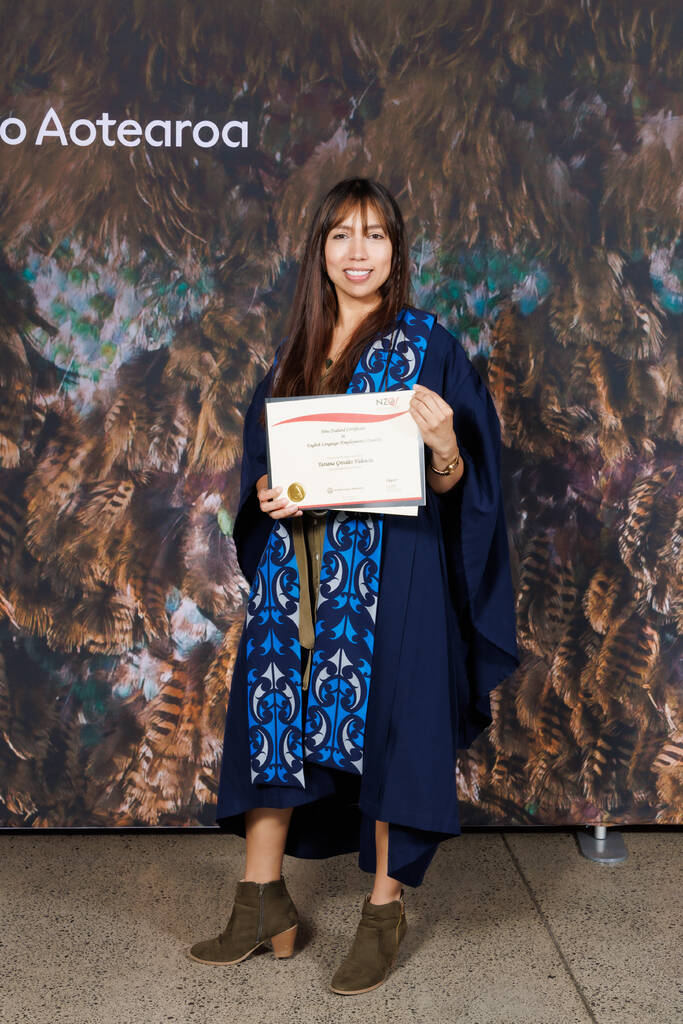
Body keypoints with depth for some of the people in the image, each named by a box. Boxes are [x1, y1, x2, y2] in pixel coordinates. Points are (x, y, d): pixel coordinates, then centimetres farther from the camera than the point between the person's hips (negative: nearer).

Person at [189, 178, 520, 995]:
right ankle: (263, 904, 18)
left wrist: (443, 447, -25)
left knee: (386, 727, -1)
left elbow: (455, 485, -4)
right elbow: (260, 464, 17)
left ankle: (385, 910, 16)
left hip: (391, 573, -4)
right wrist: (265, 496, -4)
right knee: (270, 716, 4)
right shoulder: (293, 354, 13)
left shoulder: (427, 347, 0)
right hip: (297, 574, 5)